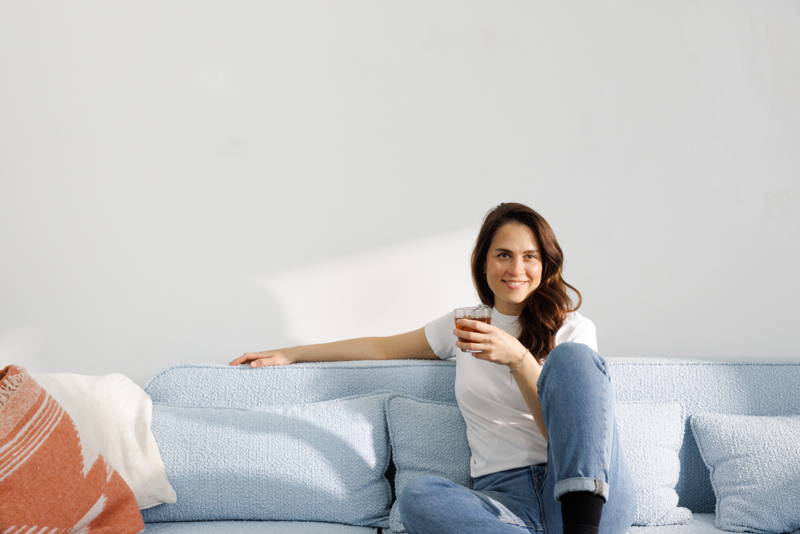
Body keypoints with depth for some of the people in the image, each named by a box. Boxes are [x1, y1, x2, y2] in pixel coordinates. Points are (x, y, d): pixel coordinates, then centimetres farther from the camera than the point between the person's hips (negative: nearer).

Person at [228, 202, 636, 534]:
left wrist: (518, 358, -19)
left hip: (584, 491, -2)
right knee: (418, 497, -33)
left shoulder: (573, 329, 6)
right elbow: (384, 347, 26)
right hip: (503, 498, 2)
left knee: (571, 357, -25)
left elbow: (564, 430, -4)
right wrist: (289, 354, 27)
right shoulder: (465, 325, 16)